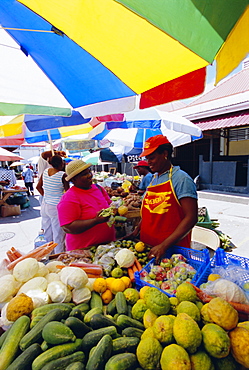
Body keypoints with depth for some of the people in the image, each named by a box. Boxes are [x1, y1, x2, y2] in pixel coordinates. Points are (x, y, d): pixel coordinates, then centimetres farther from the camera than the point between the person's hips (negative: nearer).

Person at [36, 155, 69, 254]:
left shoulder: (45, 171, 4)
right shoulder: (62, 175, -16)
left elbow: (38, 187, 15)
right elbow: (67, 191, -7)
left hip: (44, 206, 7)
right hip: (56, 207, -7)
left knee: (48, 234, 19)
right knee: (58, 236, 4)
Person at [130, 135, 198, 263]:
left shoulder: (181, 179, -14)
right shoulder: (153, 179, 8)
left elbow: (191, 217, -20)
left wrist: (164, 245, -25)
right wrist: (136, 231, 6)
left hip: (173, 248, -6)